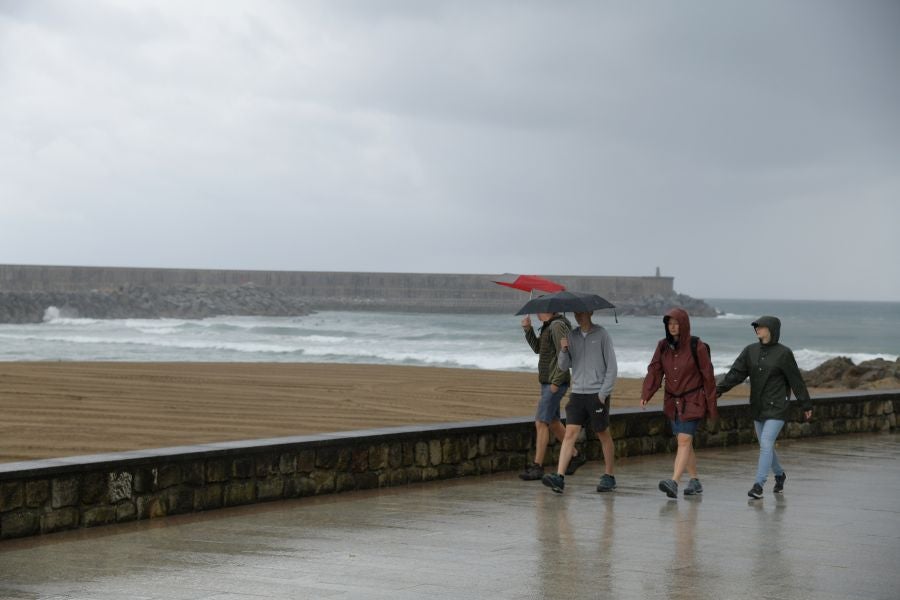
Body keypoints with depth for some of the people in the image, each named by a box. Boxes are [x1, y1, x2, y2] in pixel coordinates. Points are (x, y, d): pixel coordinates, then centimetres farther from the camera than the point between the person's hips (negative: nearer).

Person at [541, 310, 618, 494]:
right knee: (570, 433, -6)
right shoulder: (572, 336, 9)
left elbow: (611, 366, -3)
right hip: (577, 393, 3)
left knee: (603, 435, 6)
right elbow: (564, 366, 10)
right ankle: (559, 477, -15)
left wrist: (603, 393, -9)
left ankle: (609, 477, 18)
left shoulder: (602, 335, -3)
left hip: (597, 394, -3)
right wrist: (564, 350, -10)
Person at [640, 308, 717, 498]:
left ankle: (674, 482, -27)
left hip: (692, 402, -6)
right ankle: (695, 482, 24)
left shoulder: (697, 347, -11)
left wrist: (711, 406, -4)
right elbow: (654, 371, -4)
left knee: (684, 440, -16)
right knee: (684, 442, 12)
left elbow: (708, 377, -7)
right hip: (672, 402, 6)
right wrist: (645, 395, -19)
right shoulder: (663, 346, 3)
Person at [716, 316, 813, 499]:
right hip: (758, 408, 6)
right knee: (766, 446, 14)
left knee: (766, 444, -14)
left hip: (777, 408, -6)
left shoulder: (783, 353, -8)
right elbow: (736, 373, -2)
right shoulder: (750, 351, 5)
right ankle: (779, 475, 38)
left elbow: (796, 380, -4)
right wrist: (718, 389, -16)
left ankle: (758, 484, -15)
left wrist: (806, 405, 0)